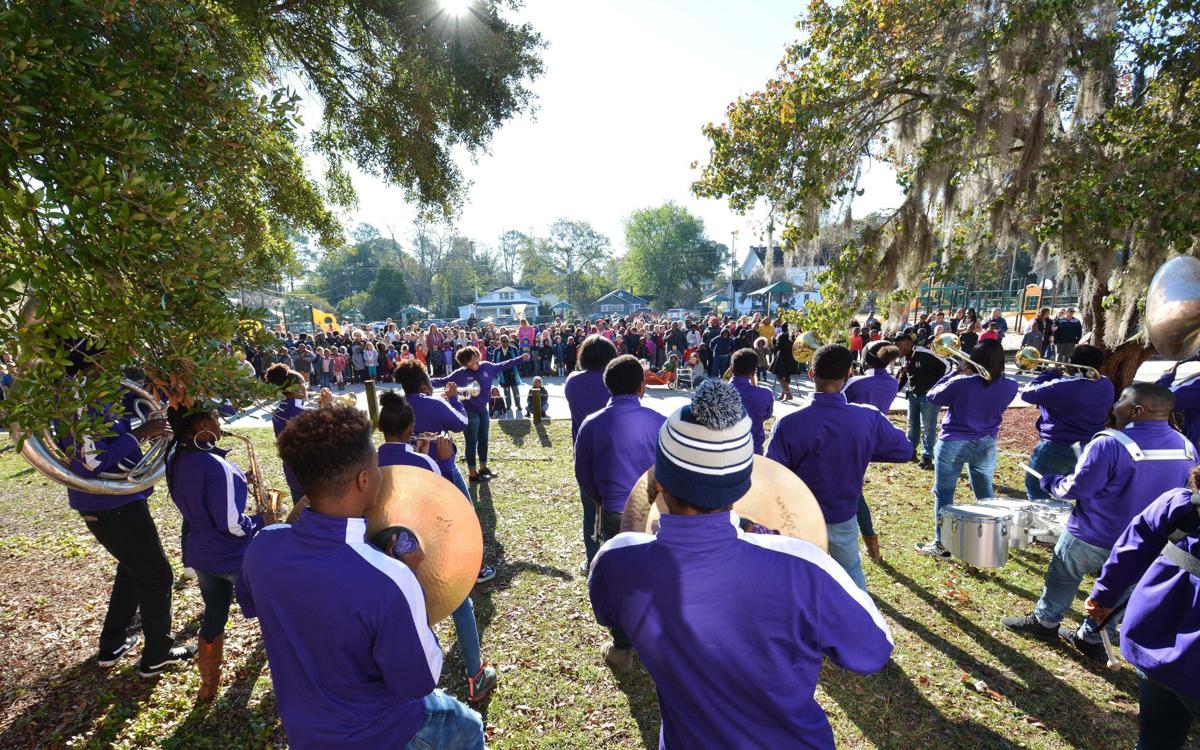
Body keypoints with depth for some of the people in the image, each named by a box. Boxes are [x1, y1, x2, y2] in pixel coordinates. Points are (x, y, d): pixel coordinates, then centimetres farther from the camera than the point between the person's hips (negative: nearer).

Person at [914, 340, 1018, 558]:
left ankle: (942, 545, 9)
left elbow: (932, 396, -4)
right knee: (985, 491, 23)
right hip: (986, 445, 5)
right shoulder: (1009, 386, -8)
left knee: (943, 493, 5)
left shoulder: (960, 383, -20)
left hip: (953, 444, -4)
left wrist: (956, 372, 0)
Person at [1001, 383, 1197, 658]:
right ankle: (1093, 639, 33)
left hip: (1093, 536, -5)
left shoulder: (1111, 443, -26)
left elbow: (1076, 489, -22)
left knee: (1063, 578, 17)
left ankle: (1045, 622, 33)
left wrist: (1050, 482, -2)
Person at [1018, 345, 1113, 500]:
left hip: (1057, 449, -7)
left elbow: (1027, 393, -15)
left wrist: (1051, 372, -6)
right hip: (1091, 449, 8)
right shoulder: (1106, 385, -2)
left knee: (1036, 490, 7)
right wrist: (1065, 376, 6)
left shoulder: (1061, 387, -26)